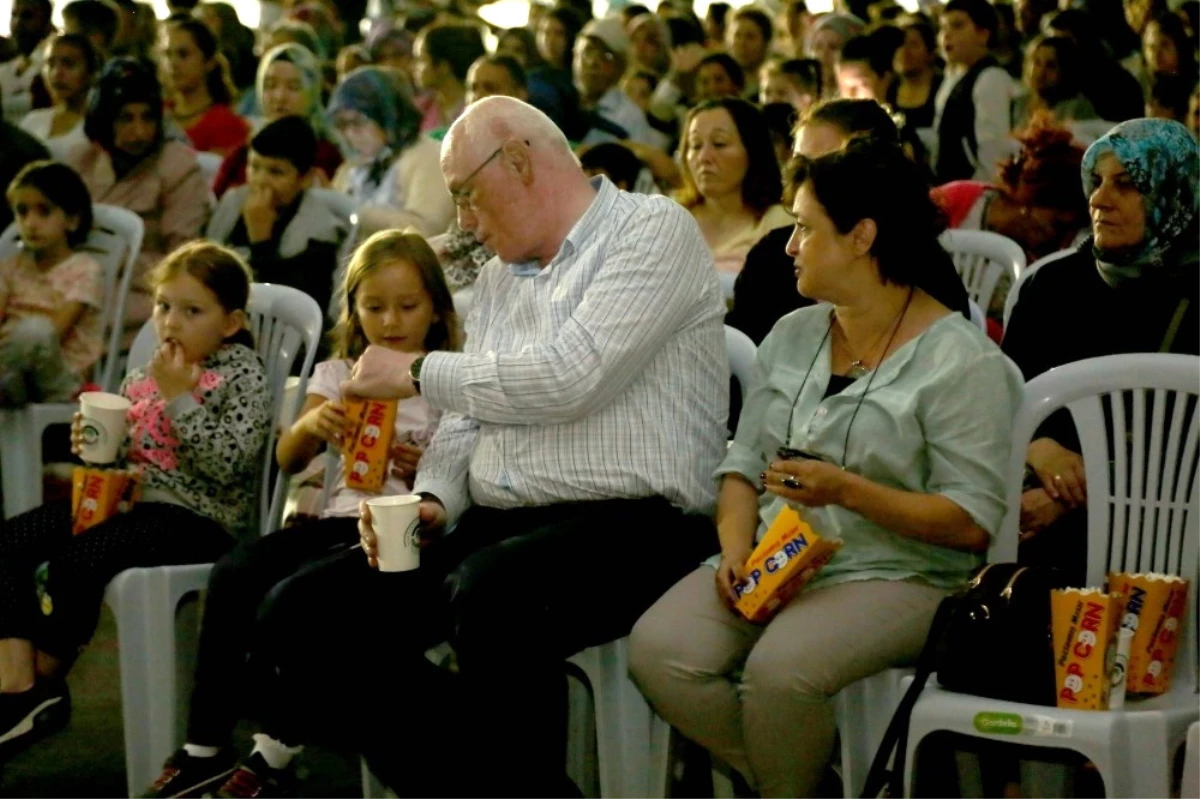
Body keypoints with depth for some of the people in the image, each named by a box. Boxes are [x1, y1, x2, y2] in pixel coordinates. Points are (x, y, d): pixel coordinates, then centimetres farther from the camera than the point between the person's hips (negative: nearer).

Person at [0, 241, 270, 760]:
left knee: (78, 557, -30)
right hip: (129, 499, 8)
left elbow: (227, 466, -18)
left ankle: (43, 687, -11)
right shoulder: (144, 375, 14)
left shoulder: (243, 376, -5)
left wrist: (180, 397, -18)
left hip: (195, 516, -8)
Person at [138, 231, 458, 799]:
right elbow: (287, 460, 7)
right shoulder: (339, 375, 17)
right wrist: (310, 424, -14)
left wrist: (424, 474, -16)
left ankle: (274, 751, -19)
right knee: (235, 572, -22)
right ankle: (205, 746, -17)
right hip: (340, 516, 5)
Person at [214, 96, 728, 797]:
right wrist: (431, 503, -1)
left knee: (490, 600, -39)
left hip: (625, 522, -8)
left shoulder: (654, 230, -3)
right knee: (299, 619, -10)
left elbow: (571, 378, -16)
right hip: (494, 527, 8)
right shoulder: (500, 276, 22)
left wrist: (420, 373, -5)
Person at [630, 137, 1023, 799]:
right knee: (656, 652, -22)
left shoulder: (962, 362, -6)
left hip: (895, 574, -6)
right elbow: (743, 464, 14)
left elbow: (972, 521, -12)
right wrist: (735, 548, -5)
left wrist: (846, 490, -21)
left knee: (779, 670, -35)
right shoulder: (792, 334, 16)